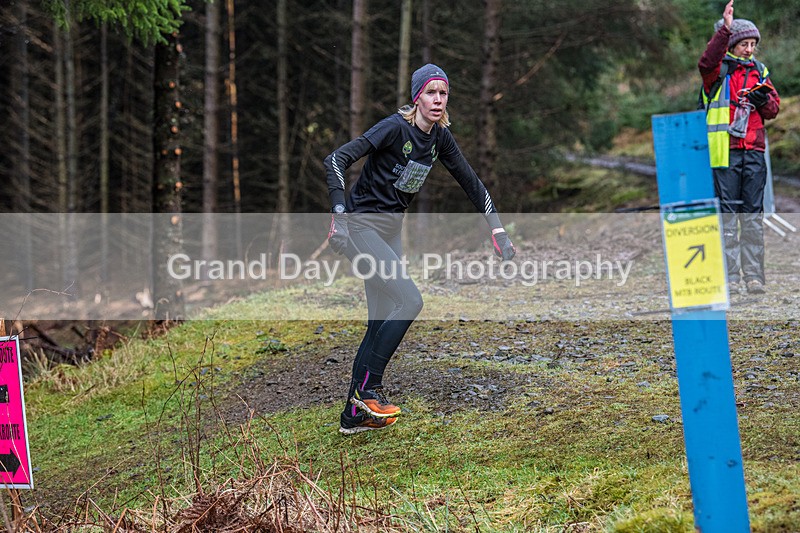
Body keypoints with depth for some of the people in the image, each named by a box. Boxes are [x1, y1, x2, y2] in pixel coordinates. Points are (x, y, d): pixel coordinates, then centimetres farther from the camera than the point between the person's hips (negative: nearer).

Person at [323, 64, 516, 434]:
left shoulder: (439, 137, 3)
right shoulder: (396, 127, -20)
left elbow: (469, 181, 14)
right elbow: (336, 160, -25)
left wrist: (497, 229, 10)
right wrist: (339, 215, -34)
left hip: (391, 230, 8)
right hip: (360, 226, -8)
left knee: (381, 322, 6)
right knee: (409, 300, -19)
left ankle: (354, 415, 12)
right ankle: (367, 388, -9)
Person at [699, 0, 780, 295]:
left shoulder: (759, 71, 16)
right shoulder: (719, 70, 2)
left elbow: (774, 109, 16)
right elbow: (706, 63, -22)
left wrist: (763, 101, -7)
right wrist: (725, 29, -29)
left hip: (754, 150, 4)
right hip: (726, 149, -4)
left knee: (753, 213, 4)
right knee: (728, 212, -3)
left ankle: (753, 275, 7)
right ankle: (730, 276, -2)